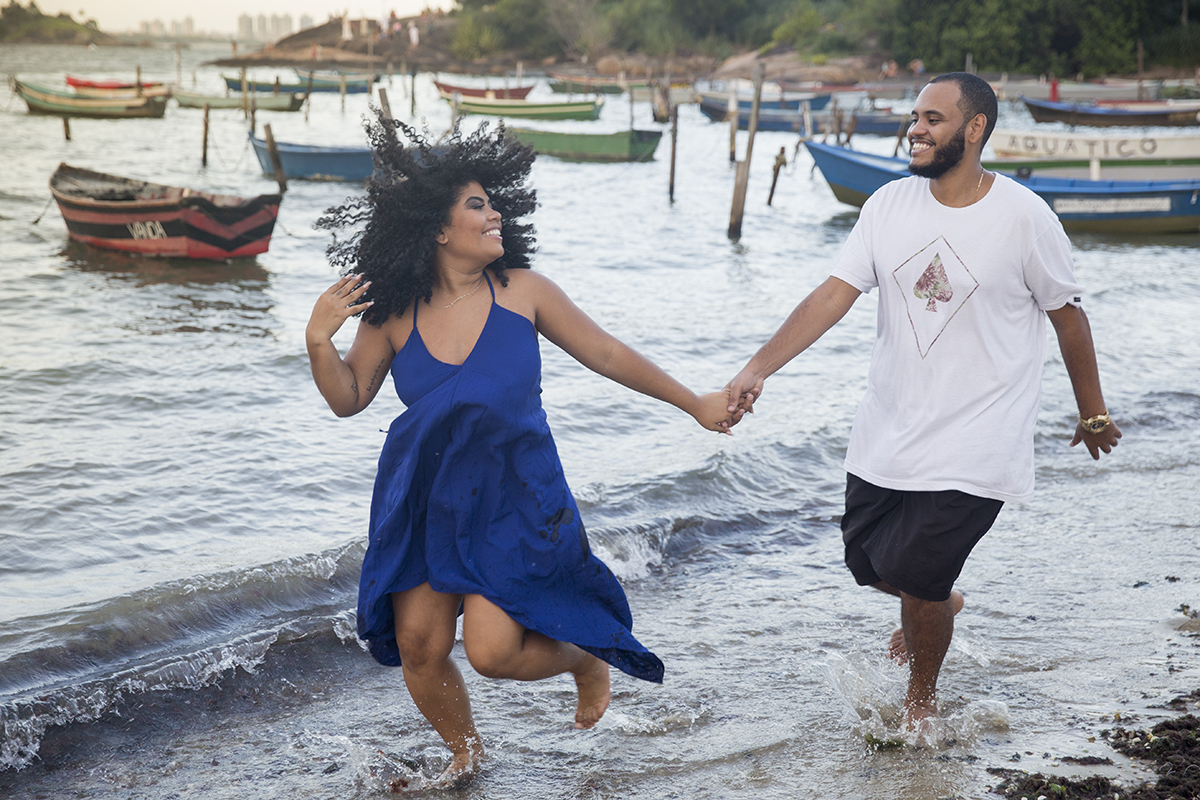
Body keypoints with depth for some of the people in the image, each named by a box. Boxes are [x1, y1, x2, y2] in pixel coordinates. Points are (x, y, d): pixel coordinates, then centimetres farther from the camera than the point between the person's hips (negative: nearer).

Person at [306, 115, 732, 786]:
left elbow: (608, 355, 1)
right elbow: (349, 399, 5)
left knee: (492, 647, -13)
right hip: (424, 503, 3)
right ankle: (465, 751, 32)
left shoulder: (522, 291, -7)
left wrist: (696, 405, 5)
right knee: (419, 647, 3)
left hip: (514, 502, -2)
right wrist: (319, 343, -15)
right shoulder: (393, 312, -5)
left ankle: (587, 659, 21)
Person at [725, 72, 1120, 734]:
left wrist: (1093, 413, 10)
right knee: (868, 562, 13)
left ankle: (922, 698, 24)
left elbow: (1068, 316, 1)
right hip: (885, 433, 5)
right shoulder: (889, 206, -1)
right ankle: (937, 604, 49)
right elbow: (832, 296, -5)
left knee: (916, 578, -6)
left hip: (974, 449, -5)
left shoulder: (1024, 217, -11)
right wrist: (757, 369, -17)